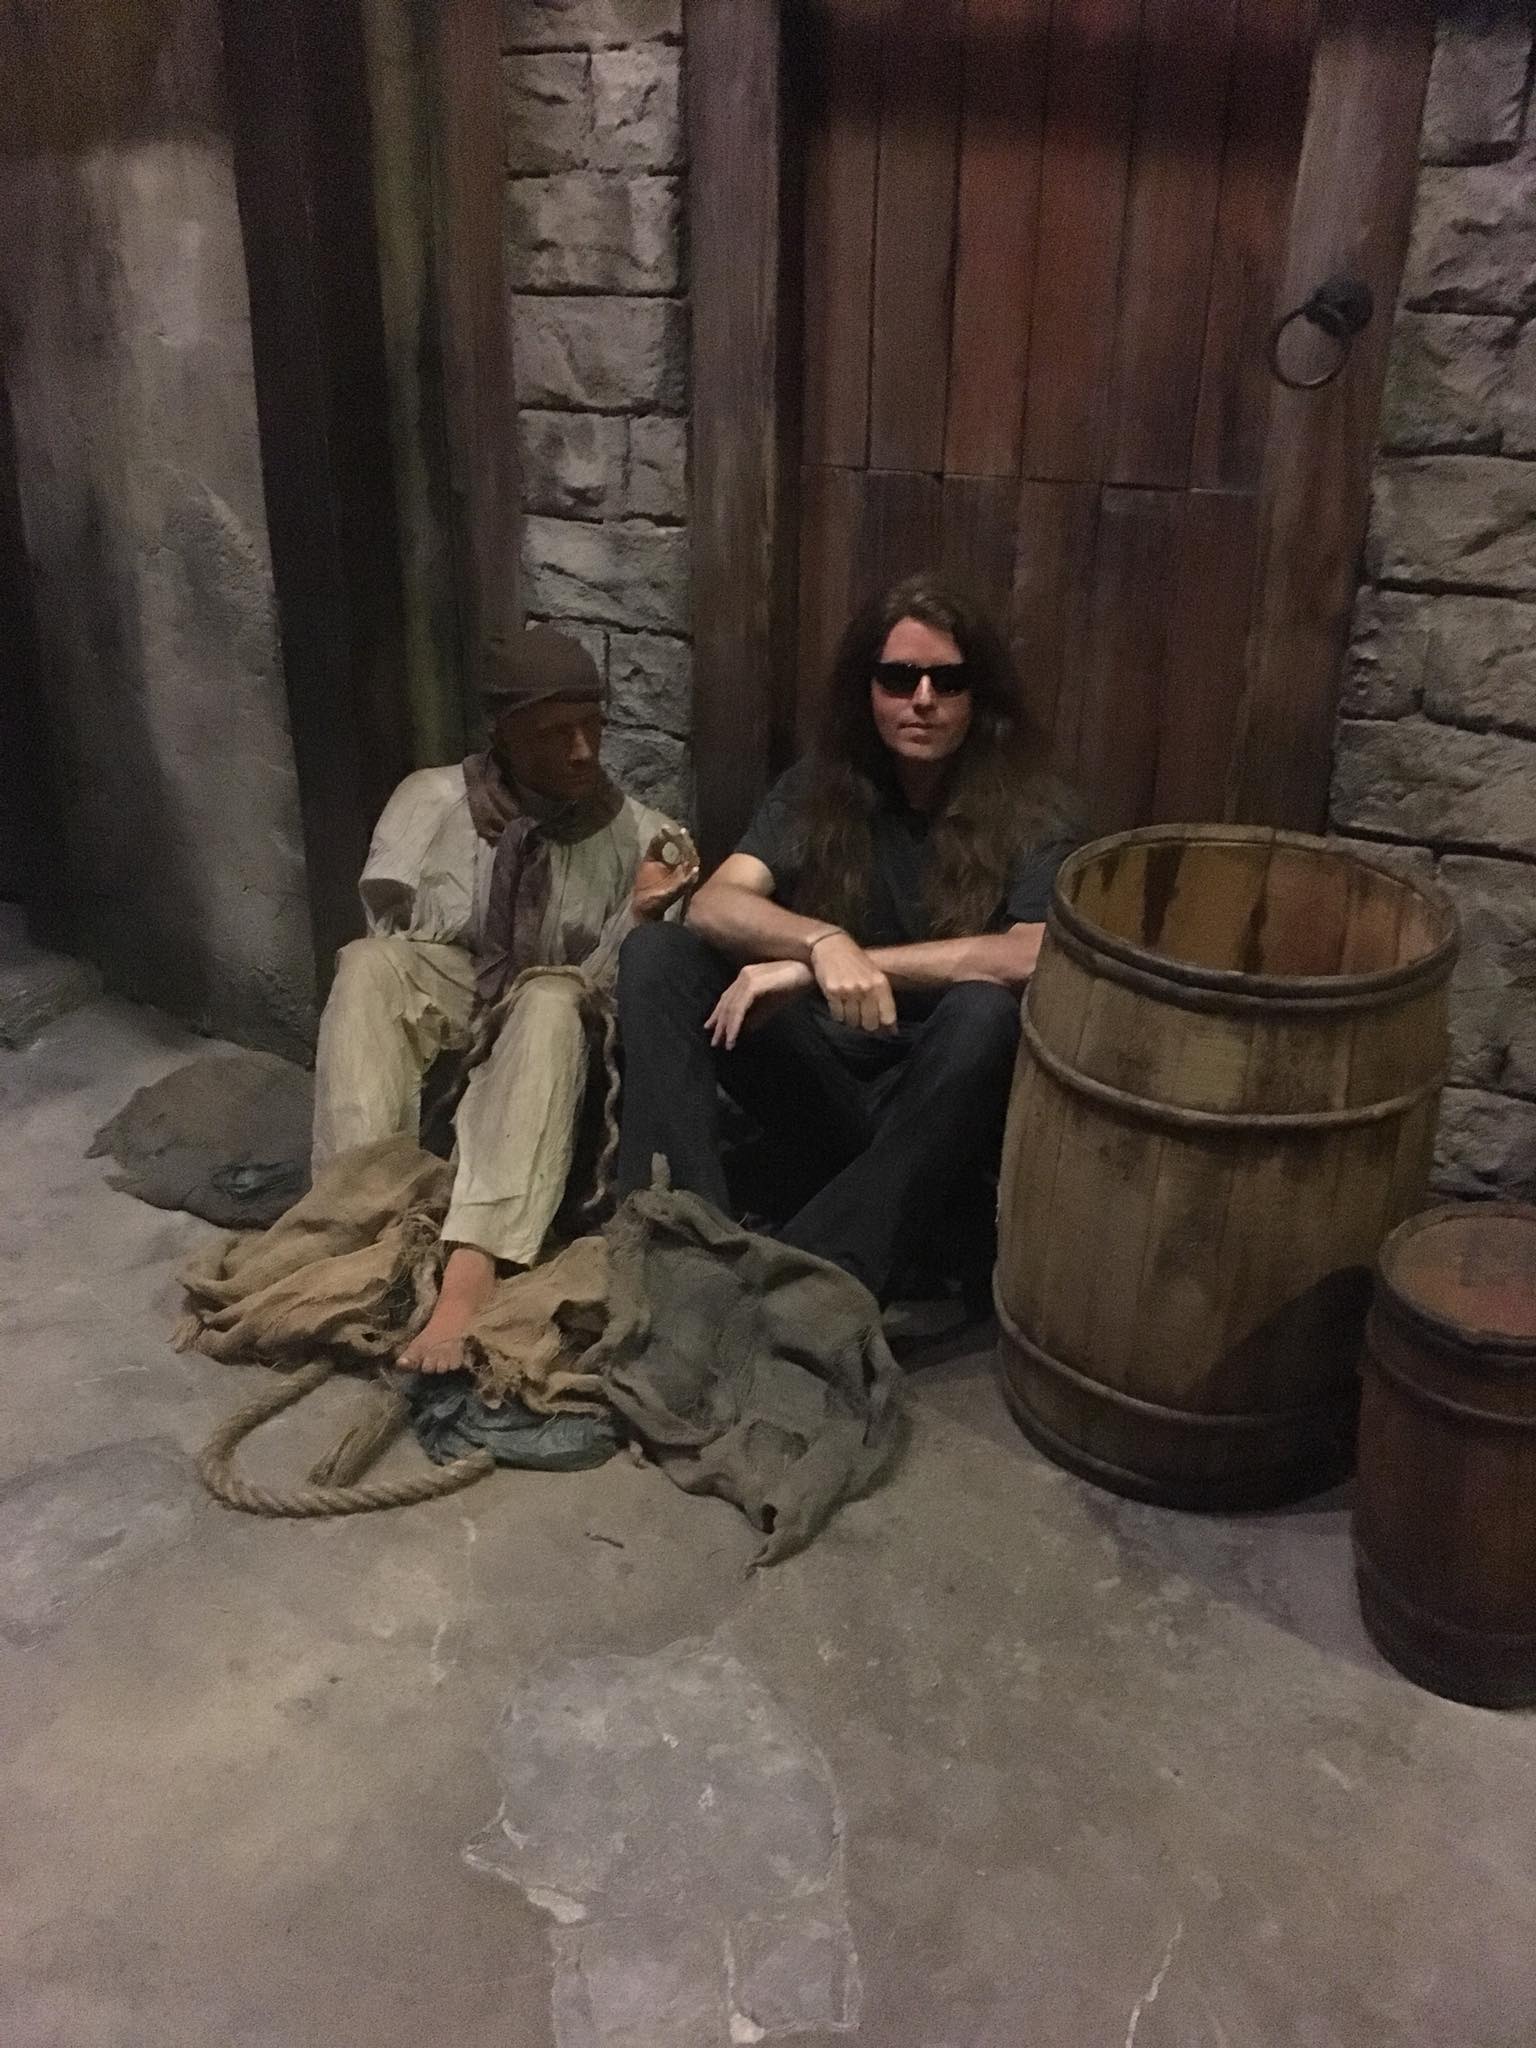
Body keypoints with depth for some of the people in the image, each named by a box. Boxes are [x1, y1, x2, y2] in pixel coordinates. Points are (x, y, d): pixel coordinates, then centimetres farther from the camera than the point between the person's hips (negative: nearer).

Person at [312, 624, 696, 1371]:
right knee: (369, 963, -29)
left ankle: (471, 1267, -51)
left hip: (540, 1061, -1)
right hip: (423, 1050, 1)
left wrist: (641, 913, -24)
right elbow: (382, 936, -3)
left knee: (552, 1000, -35)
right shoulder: (431, 799, 0)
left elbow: (607, 994, -7)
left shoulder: (639, 834, -1)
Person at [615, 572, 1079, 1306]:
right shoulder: (819, 786, 2)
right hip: (824, 1079, 3)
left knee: (986, 1013, -36)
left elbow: (1035, 956, -25)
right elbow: (713, 906, -12)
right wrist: (826, 945, -34)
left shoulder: (1028, 809, -6)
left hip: (937, 1102, -2)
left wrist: (835, 966, -28)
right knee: (655, 951, -16)